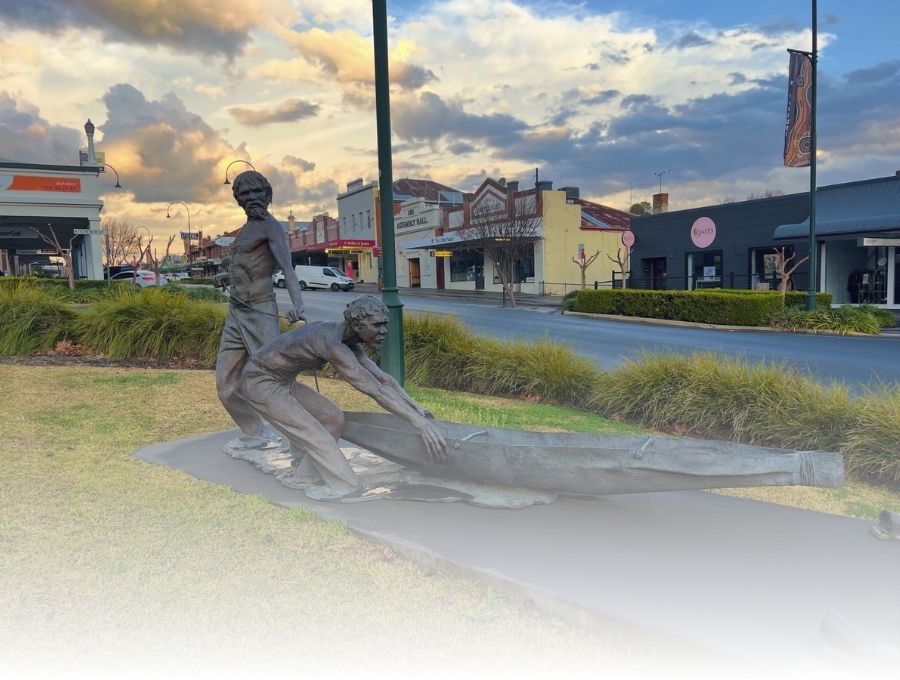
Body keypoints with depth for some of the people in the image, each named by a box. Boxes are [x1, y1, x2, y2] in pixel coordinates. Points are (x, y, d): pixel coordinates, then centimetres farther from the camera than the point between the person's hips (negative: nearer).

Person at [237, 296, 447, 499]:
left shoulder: (347, 339, -4)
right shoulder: (333, 345, -33)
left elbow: (382, 378, 2)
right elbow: (376, 391, -36)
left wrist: (416, 408, 0)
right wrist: (420, 423, -36)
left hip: (283, 382, 9)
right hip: (259, 382, -9)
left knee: (332, 419, 6)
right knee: (312, 432, -15)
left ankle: (306, 475, 15)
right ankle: (346, 486, -6)